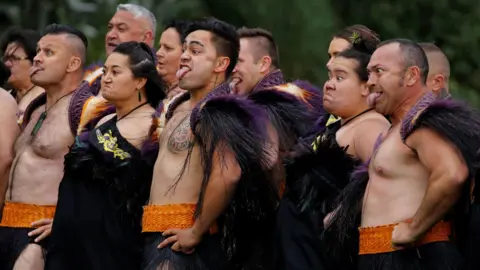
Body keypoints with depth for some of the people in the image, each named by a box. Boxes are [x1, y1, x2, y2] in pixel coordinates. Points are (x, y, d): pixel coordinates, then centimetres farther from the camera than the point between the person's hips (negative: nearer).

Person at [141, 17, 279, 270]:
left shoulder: (214, 113, -15)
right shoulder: (179, 107, 16)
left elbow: (228, 173, -31)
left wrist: (196, 232, -23)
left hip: (180, 239, -10)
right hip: (161, 233, 10)